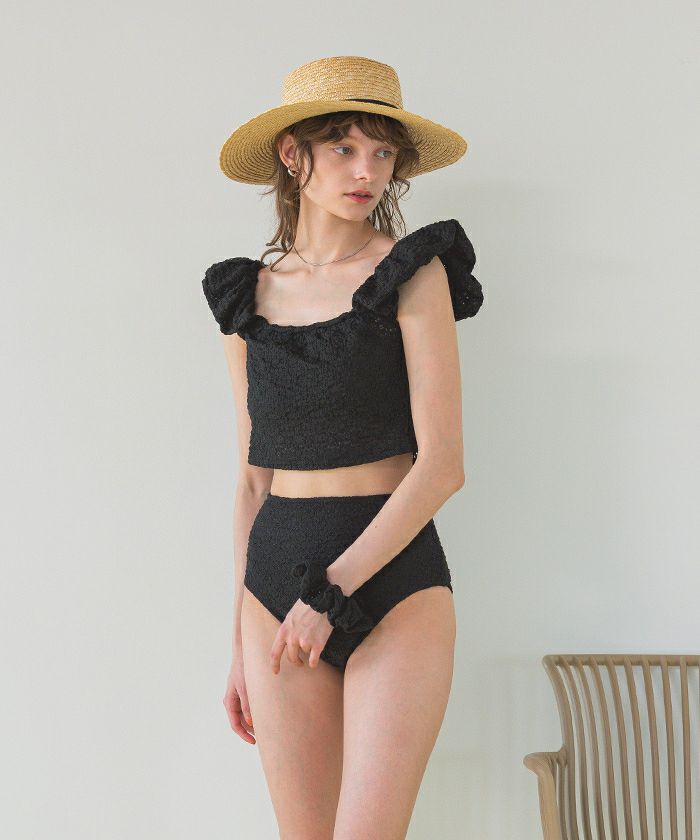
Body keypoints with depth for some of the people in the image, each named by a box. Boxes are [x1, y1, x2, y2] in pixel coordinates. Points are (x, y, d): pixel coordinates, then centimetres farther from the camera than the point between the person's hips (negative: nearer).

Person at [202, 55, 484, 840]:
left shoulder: (413, 274, -4)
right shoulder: (247, 297, 8)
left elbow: (443, 465, -11)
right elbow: (253, 480, 12)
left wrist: (330, 592, -14)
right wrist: (240, 644, 12)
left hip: (395, 582, -4)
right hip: (276, 587, 4)